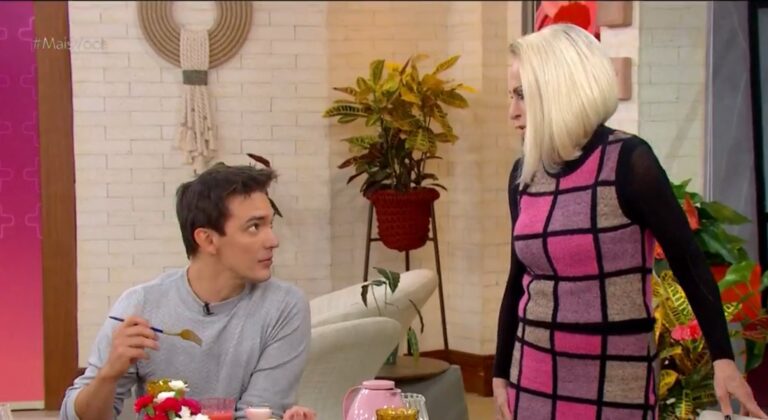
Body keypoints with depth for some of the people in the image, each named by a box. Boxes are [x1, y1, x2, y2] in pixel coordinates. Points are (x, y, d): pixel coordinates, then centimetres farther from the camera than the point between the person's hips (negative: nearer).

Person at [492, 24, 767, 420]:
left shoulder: (628, 161, -11)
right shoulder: (523, 175, 5)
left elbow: (688, 261, -9)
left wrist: (722, 358, -14)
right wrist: (500, 372, 13)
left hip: (615, 383, -5)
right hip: (533, 377, 5)